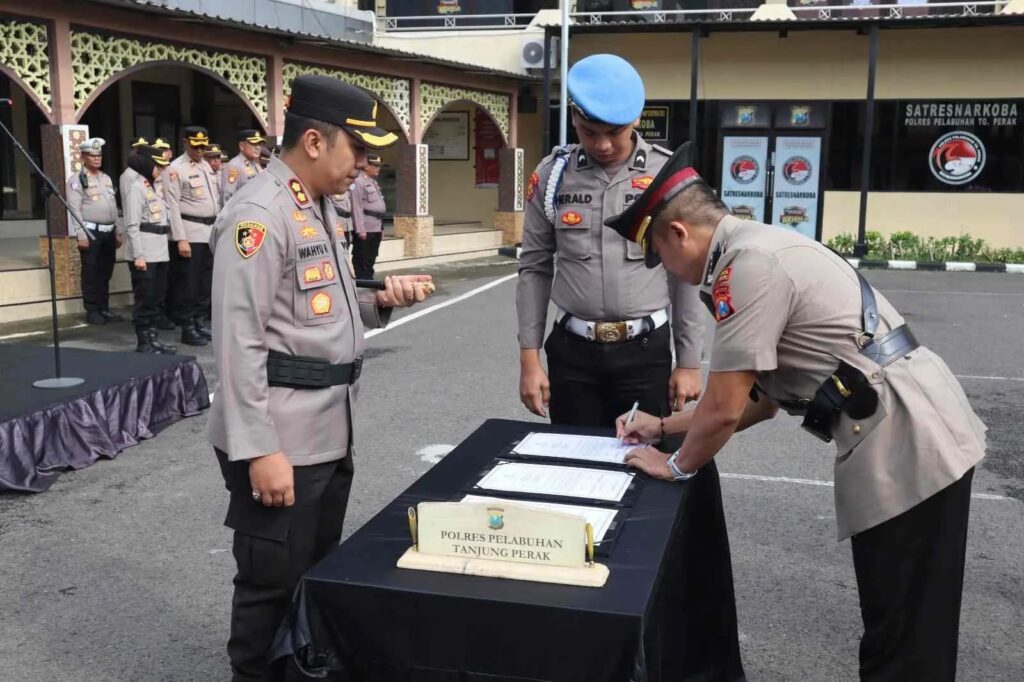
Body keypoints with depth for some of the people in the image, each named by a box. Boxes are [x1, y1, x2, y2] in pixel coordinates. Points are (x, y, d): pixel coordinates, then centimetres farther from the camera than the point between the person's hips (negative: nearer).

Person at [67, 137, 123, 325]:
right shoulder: (77, 180, -5)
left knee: (105, 273, 10)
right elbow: (75, 209, -11)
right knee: (91, 273, -1)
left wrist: (117, 232, 14)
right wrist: (81, 235, -17)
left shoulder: (106, 178, 16)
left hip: (109, 232, 6)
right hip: (91, 232, -6)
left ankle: (104, 308, 18)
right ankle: (92, 311, 5)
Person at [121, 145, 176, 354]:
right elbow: (132, 225, -15)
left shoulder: (151, 186, 19)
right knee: (145, 299, -3)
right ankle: (143, 342, 4)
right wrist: (138, 255, -20)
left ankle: (153, 337, 20)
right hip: (144, 254, -9)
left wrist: (161, 249, 16)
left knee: (158, 298, 12)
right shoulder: (135, 187, -9)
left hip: (159, 253, 9)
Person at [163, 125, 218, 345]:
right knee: (188, 283, -2)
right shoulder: (175, 169, -9)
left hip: (210, 231, 7)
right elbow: (172, 206, -13)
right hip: (190, 233, -7)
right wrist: (181, 239, -18)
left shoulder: (207, 166, 15)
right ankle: (187, 328, 4)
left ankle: (199, 321, 21)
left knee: (206, 281, 11)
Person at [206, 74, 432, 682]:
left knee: (320, 575, 22)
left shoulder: (320, 207, 13)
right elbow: (238, 342, -22)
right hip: (279, 439, -9)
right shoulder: (259, 215, -17)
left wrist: (379, 301, 5)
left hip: (329, 431, 10)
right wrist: (259, 450, -24)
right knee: (274, 583, 5)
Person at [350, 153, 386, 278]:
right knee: (362, 262, -3)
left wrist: (381, 227, 19)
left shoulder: (374, 182, 18)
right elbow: (357, 207, -17)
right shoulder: (358, 182, -11)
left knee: (371, 260, 15)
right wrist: (361, 230, -21)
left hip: (376, 229, 9)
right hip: (365, 229, -9)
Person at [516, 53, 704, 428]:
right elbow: (534, 269, 4)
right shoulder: (552, 175, 0)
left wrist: (689, 361, 0)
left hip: (646, 349, -1)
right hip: (572, 351, 2)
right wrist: (529, 359, 1)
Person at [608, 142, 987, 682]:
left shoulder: (748, 265, -16)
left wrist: (677, 466, 4)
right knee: (901, 629, 21)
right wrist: (665, 427, 25)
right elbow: (762, 398, 22)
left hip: (909, 450, -10)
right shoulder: (760, 250, 17)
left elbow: (725, 408, -15)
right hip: (914, 441, 10)